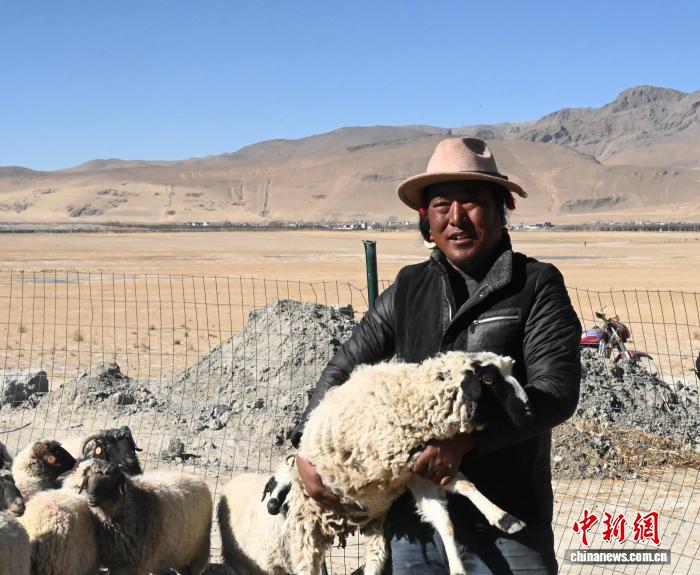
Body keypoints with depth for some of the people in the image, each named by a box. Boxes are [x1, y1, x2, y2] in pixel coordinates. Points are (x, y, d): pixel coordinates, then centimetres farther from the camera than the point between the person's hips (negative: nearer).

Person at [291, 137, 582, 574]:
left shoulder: (537, 285, -5)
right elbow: (345, 366, 15)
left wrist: (464, 440, -23)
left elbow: (557, 391, -14)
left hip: (506, 527, -4)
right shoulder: (409, 289, 8)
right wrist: (307, 444, 3)